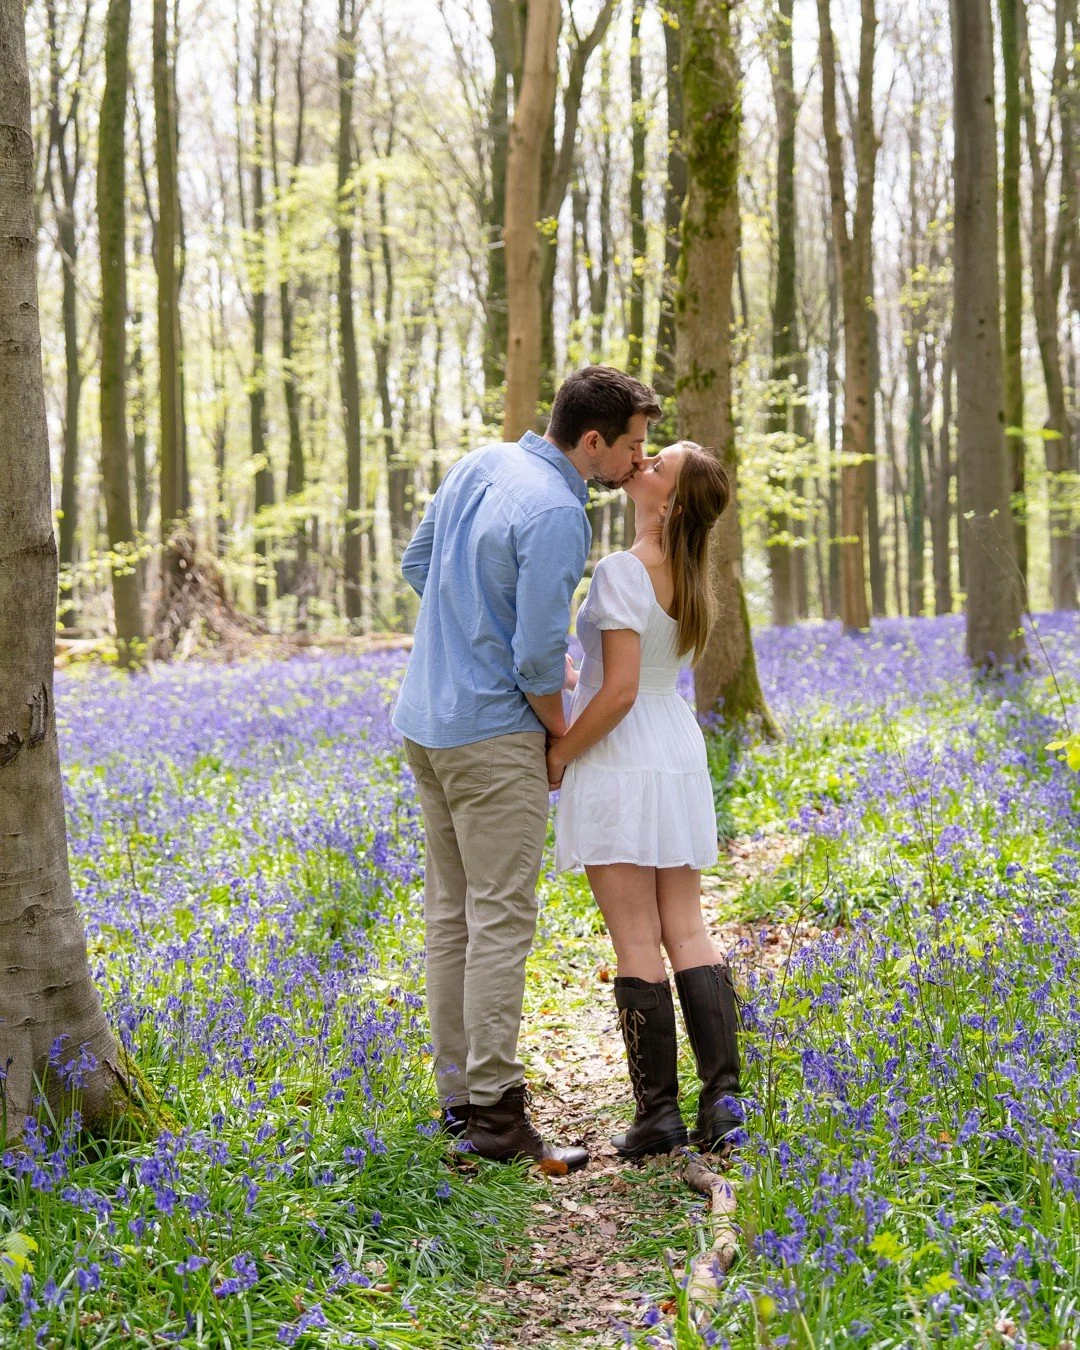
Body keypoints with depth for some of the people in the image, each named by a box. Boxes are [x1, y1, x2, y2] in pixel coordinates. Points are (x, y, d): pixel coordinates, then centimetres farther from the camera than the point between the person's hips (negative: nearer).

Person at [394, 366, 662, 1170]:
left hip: (426, 718, 9)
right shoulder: (556, 516, -19)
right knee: (502, 919, -4)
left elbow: (417, 566, 17)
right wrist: (561, 733, -2)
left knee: (452, 913, 13)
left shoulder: (481, 465, 7)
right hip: (492, 729, -9)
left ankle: (459, 1092, 20)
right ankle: (496, 1111, -1)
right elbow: (539, 656, -20)